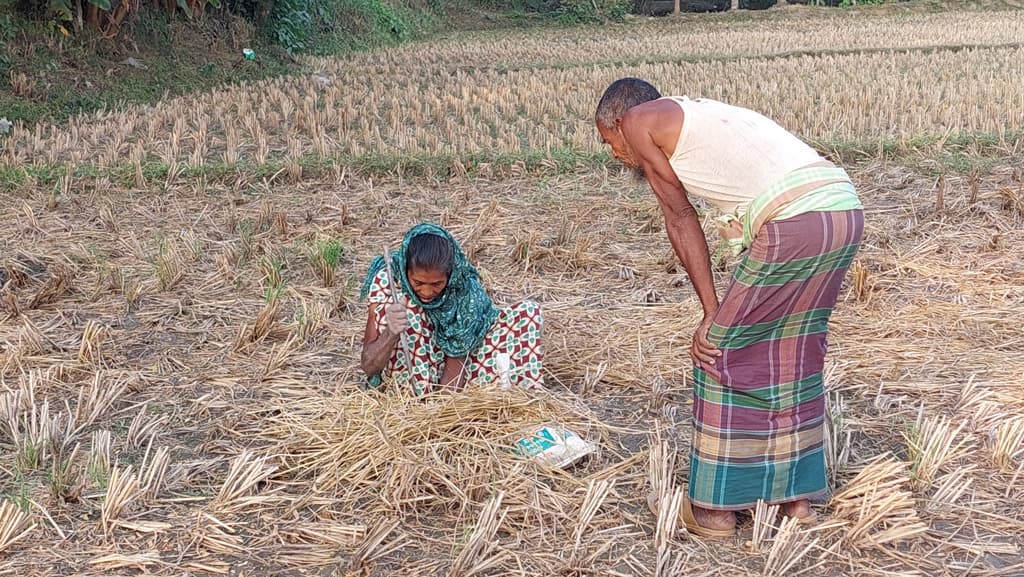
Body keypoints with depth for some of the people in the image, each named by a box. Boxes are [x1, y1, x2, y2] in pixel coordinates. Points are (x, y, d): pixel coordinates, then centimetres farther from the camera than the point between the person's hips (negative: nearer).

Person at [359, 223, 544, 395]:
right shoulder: (386, 282, -23)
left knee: (527, 312, -12)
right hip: (405, 373, -1)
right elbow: (368, 365, -28)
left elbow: (456, 360, -18)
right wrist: (390, 332, -48)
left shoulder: (465, 287, -20)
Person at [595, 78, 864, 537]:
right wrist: (724, 313, 23)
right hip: (845, 212, 9)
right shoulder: (705, 117, 31)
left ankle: (715, 506, 18)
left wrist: (711, 313, 10)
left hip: (795, 223, -8)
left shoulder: (639, 120, 10)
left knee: (721, 353, 7)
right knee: (795, 357, 21)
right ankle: (795, 496, 32)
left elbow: (680, 220, 8)